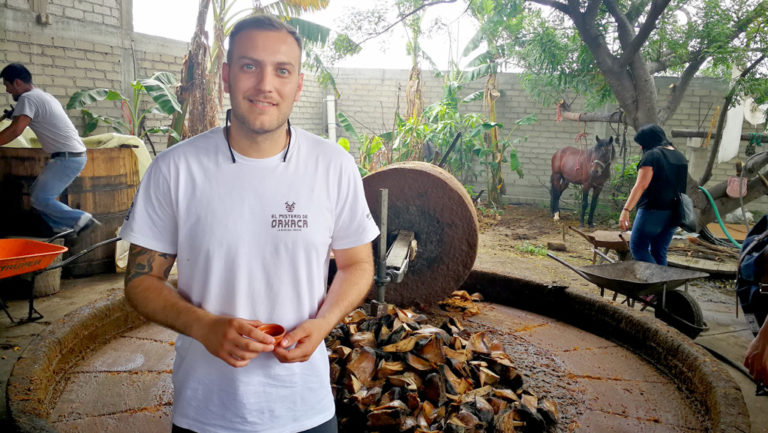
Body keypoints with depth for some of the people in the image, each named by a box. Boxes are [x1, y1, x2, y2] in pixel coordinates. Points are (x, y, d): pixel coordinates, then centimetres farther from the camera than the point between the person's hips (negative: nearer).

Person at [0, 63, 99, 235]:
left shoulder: (28, 98, -9)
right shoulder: (44, 96, 20)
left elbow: (15, 130, -20)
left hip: (67, 158, -10)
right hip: (74, 156, 10)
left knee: (40, 199, -10)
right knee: (37, 192, 14)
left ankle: (80, 219, -14)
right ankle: (61, 228, 12)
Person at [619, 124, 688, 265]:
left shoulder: (651, 155, -10)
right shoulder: (680, 157, 15)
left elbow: (641, 185, -21)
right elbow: (682, 186, 21)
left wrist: (626, 210, -25)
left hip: (653, 210, -8)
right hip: (673, 214, 8)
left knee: (637, 248, 0)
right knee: (659, 252, 13)